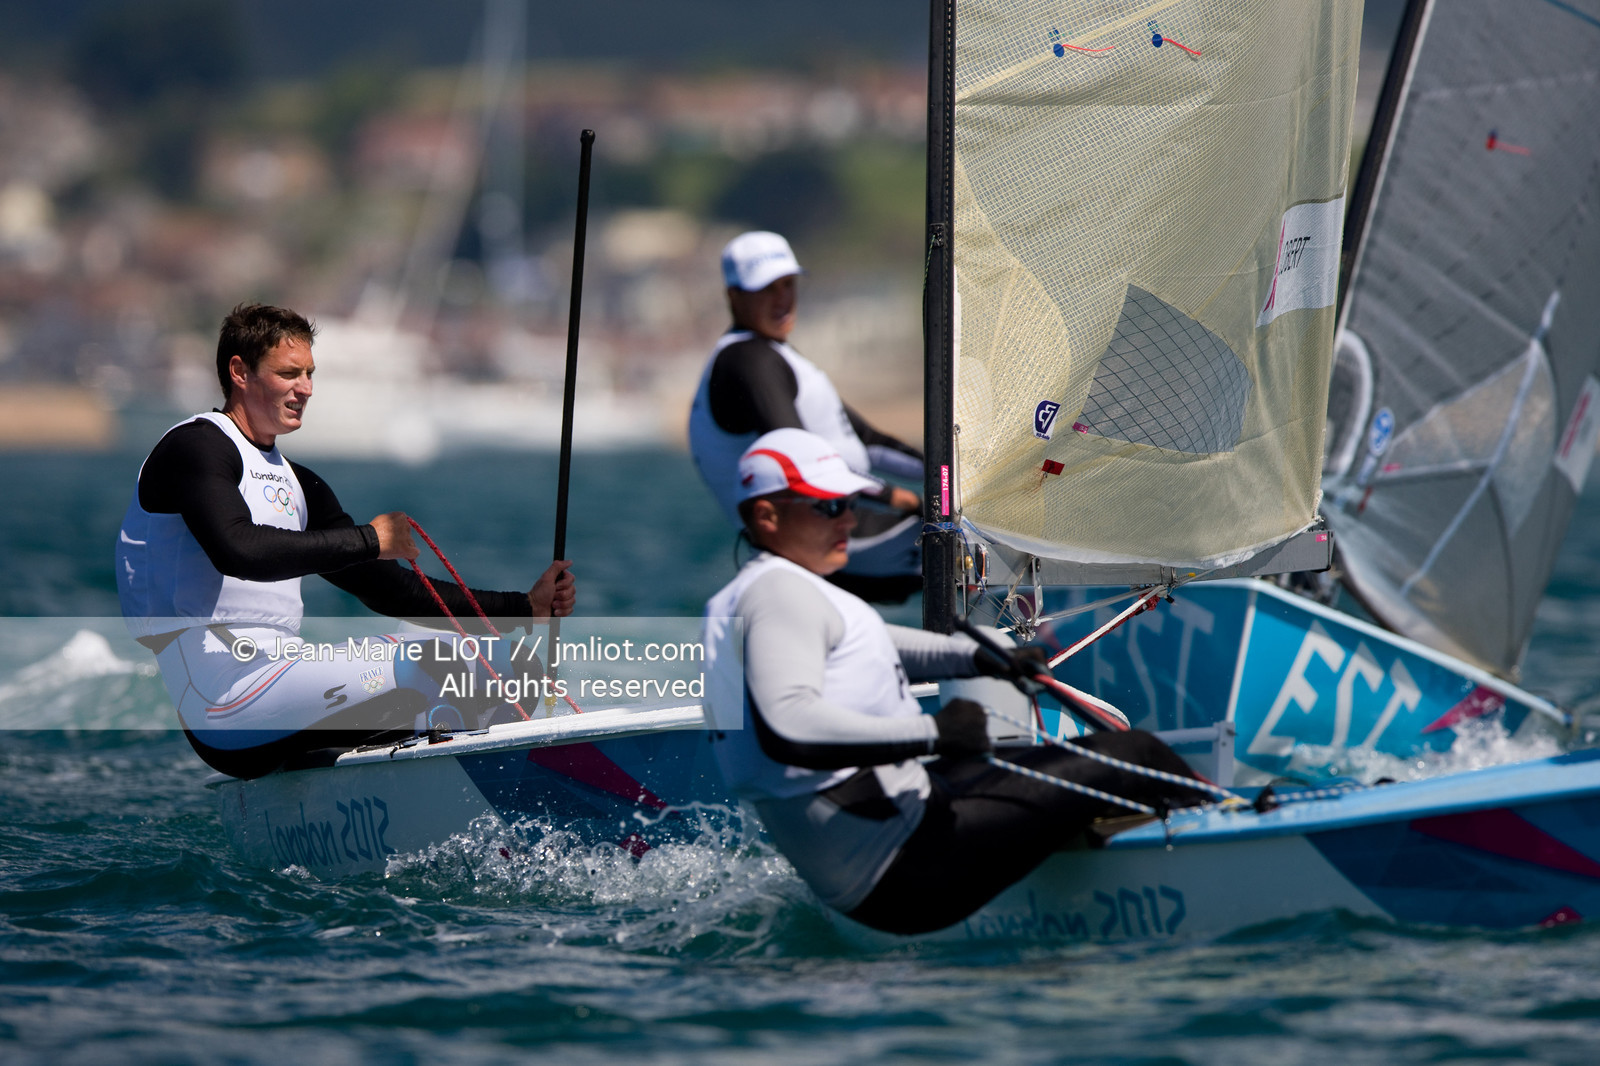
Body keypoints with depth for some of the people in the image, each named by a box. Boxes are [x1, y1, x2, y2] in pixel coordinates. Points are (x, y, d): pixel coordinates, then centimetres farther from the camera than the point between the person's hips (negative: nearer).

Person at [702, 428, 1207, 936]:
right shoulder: (779, 591, -16)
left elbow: (861, 646, 35)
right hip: (905, 873, -11)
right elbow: (787, 729, -33)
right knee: (1130, 759, -4)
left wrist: (978, 657, 21)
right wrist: (932, 733, -29)